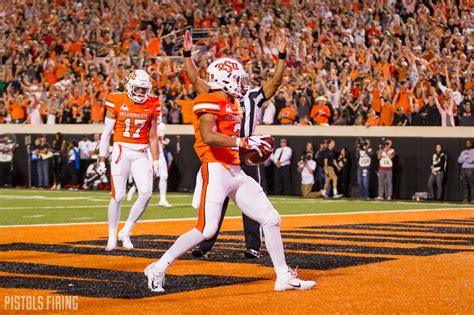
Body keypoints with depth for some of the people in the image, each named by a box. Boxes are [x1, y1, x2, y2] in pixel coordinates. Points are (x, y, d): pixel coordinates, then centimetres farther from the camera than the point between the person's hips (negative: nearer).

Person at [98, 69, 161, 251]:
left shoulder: (152, 105, 4)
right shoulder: (117, 102, -4)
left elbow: (153, 136, 11)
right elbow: (106, 133, 2)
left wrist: (155, 161, 9)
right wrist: (102, 160, 1)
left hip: (141, 154, 3)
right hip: (121, 151, -3)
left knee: (146, 192, -13)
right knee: (118, 196, -4)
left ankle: (126, 232, 2)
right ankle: (112, 237, 12)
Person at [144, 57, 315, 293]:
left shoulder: (232, 105, 19)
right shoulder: (210, 103, -10)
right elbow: (208, 136, -26)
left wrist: (252, 147, 11)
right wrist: (244, 142, -26)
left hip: (236, 172, 9)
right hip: (216, 170, -9)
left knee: (271, 219, 7)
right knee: (207, 229, -15)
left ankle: (284, 277, 15)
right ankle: (158, 269, -2)